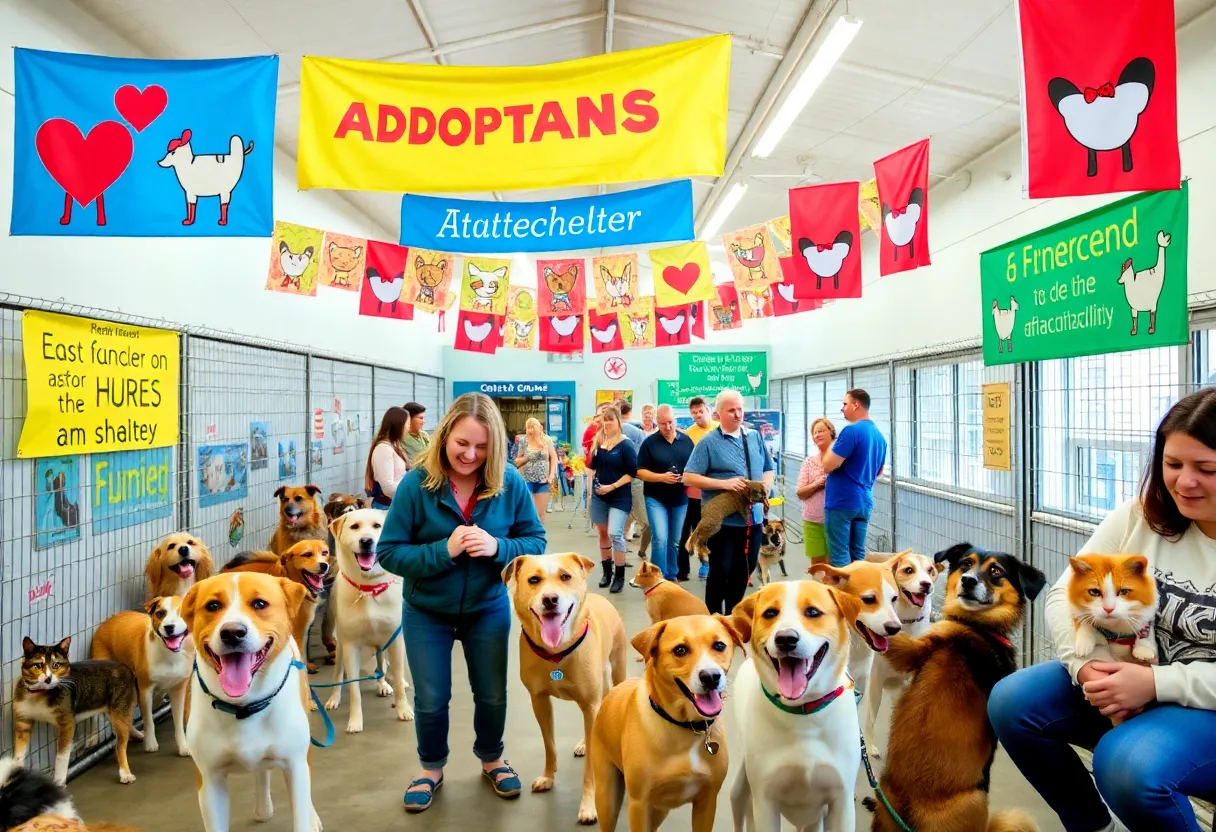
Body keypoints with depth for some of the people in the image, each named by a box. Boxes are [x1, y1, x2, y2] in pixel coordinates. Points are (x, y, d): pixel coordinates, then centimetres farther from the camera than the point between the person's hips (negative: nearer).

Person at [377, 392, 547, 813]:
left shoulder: (510, 482, -17)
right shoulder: (417, 483, -21)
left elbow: (535, 541, -9)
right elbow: (389, 552, -18)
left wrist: (497, 547, -29)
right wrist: (444, 550, -31)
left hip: (488, 609, 1)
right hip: (426, 611, -1)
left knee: (492, 695, 17)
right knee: (431, 700, 13)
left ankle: (491, 759, 45)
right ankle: (431, 768, 40)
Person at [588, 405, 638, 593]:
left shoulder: (625, 445, -9)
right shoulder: (598, 442, 6)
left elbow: (632, 472, -13)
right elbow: (592, 466, 11)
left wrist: (612, 486, -18)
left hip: (619, 497, -5)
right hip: (598, 495, 5)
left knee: (615, 534, -13)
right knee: (603, 533, 12)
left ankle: (620, 576, -2)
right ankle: (607, 571, 25)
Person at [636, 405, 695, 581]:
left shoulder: (686, 440, 4)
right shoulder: (650, 442, -5)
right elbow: (640, 472, -6)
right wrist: (662, 477, -20)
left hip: (680, 498, 3)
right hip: (656, 498, -3)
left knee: (675, 541, 12)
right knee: (660, 539, -14)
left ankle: (671, 576, 27)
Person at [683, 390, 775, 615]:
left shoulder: (755, 437, 9)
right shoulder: (709, 442, -7)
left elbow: (769, 469, 17)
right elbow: (689, 477, -12)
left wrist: (765, 485, -6)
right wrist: (723, 483, -22)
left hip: (753, 519, 5)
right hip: (723, 520, -5)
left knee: (743, 572, 15)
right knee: (720, 571, 3)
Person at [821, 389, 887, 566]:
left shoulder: (851, 431, -16)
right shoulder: (879, 435, 12)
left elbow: (828, 466, -18)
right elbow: (878, 471, 25)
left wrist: (831, 447, -1)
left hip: (842, 502, -8)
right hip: (865, 502, 8)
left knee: (840, 555, -2)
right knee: (858, 553, 13)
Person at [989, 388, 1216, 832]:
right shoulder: (1140, 516, -4)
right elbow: (1065, 595, -4)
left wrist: (1157, 683, -27)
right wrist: (1088, 664, -22)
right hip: (1132, 679, 5)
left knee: (1129, 765, -33)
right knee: (1011, 702, -12)